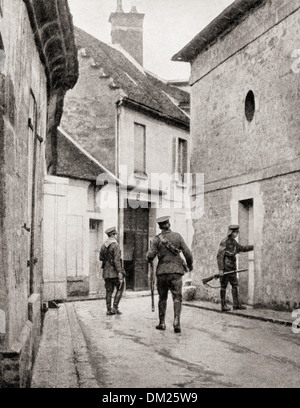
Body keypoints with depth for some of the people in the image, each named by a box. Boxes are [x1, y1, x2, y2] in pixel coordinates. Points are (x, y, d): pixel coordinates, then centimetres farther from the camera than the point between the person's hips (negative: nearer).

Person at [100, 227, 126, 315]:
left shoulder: (103, 246, 9)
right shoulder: (115, 245, -13)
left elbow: (101, 258, 16)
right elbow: (117, 260, -19)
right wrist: (120, 272, -20)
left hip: (106, 272, 6)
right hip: (114, 271, -6)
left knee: (109, 291, 9)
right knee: (120, 289, 5)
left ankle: (109, 310, 8)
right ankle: (115, 307, -3)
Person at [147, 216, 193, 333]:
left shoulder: (157, 239, -1)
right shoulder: (177, 236, 1)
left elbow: (150, 255, -10)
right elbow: (188, 253, 0)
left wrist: (150, 260, 13)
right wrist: (190, 265, 16)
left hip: (162, 271, 1)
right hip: (176, 271, -1)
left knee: (162, 297, 13)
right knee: (177, 297, -1)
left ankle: (162, 323, 16)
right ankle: (176, 321, -18)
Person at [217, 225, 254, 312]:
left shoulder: (234, 242, 11)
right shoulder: (225, 242, -15)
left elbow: (242, 248, 27)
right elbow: (219, 256, -18)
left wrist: (253, 247, 19)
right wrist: (220, 269, -22)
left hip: (232, 267, 9)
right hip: (225, 267, -9)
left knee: (235, 285, 8)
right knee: (224, 286, -1)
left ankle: (236, 305, 13)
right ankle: (223, 306, 4)